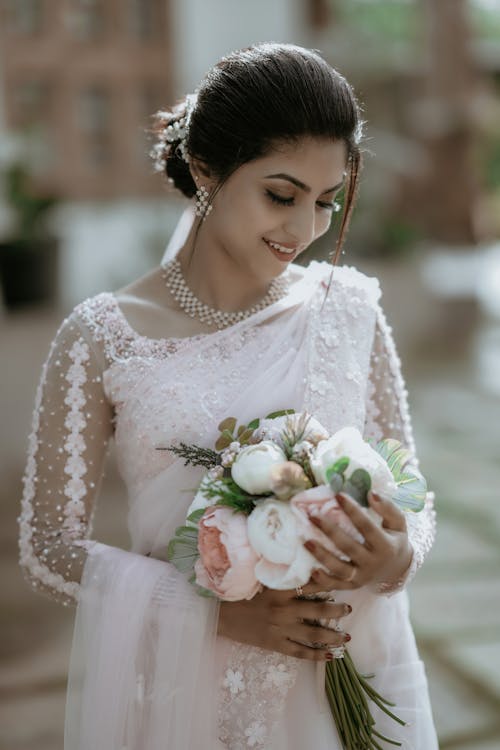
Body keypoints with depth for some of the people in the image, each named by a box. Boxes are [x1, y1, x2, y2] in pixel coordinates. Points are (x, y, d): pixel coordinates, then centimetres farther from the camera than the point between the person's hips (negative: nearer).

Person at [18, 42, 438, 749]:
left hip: (349, 681, 3)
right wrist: (220, 614, -17)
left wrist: (396, 557, -18)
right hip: (184, 686, -2)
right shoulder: (102, 336, -11)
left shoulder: (349, 307, -4)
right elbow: (48, 546, -6)